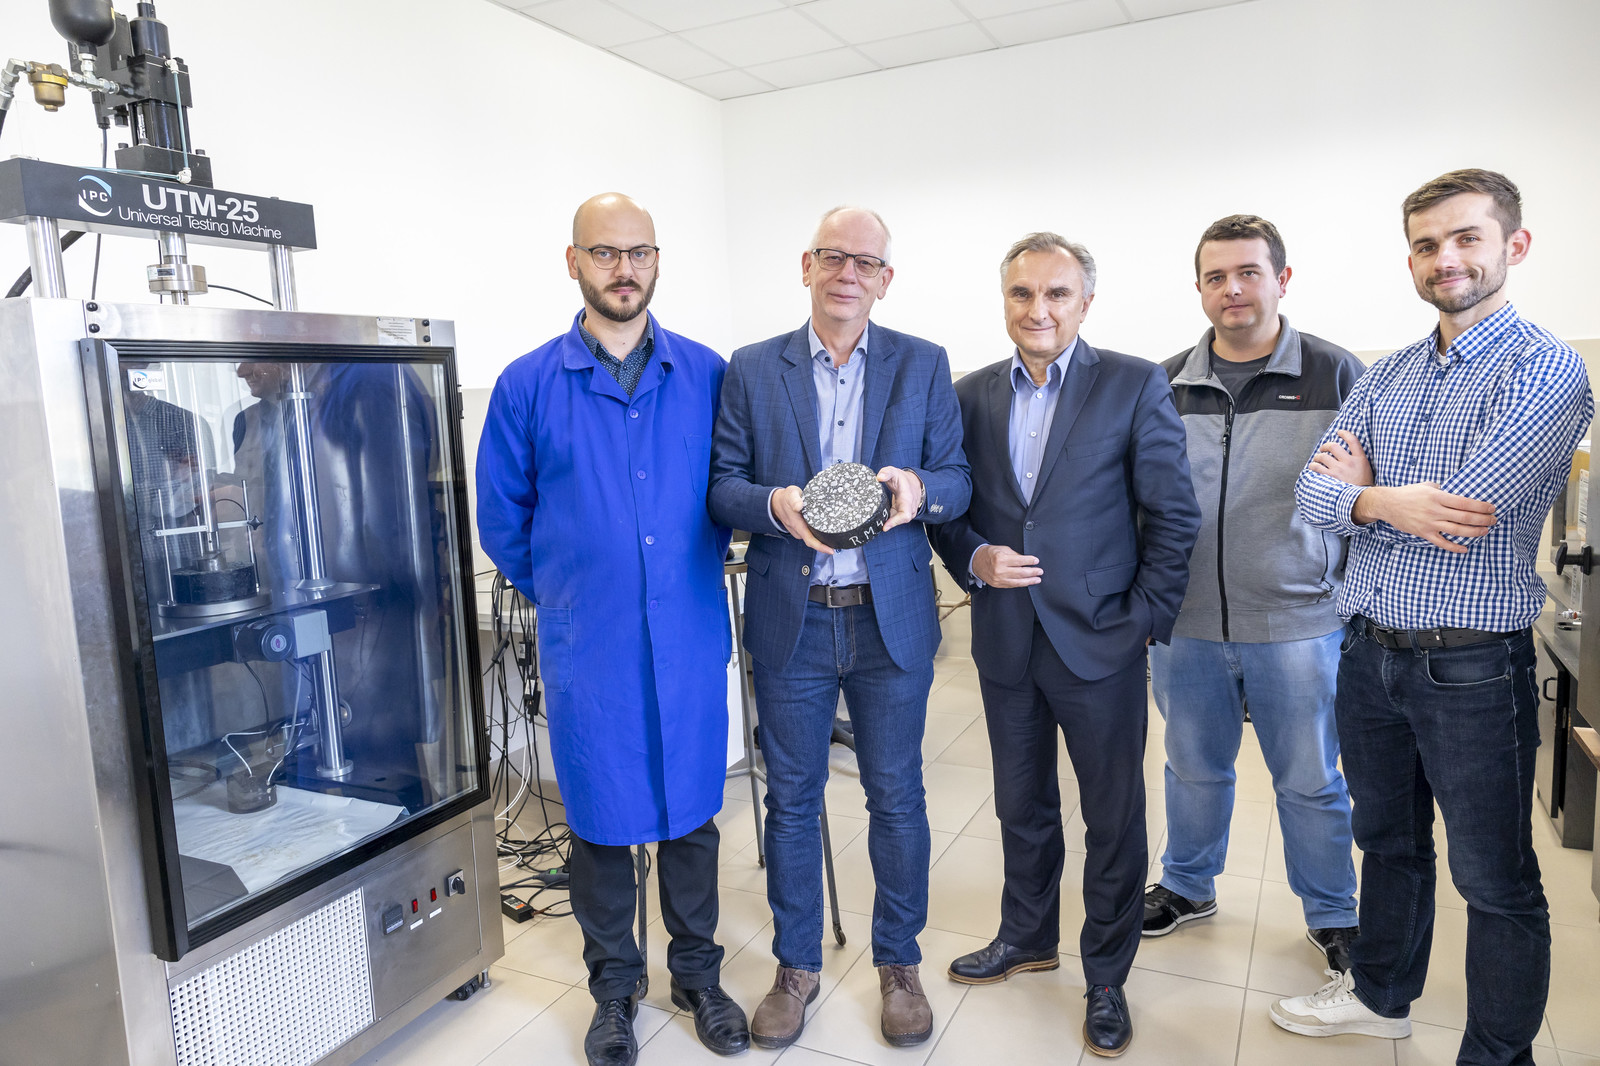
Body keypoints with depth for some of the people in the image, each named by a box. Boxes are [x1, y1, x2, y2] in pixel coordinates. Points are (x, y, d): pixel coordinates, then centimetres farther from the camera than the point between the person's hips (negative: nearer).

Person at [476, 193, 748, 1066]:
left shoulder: (706, 374, 2)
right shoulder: (526, 386, 0)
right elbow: (501, 518, 7)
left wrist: (693, 567, 7)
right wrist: (563, 594, 9)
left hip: (690, 636, 1)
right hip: (585, 642, -1)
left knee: (691, 808, 12)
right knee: (601, 815, 11)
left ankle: (697, 973, 34)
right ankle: (613, 987, 32)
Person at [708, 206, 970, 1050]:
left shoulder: (924, 365, 4)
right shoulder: (752, 370, 3)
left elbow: (959, 480, 2)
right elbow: (721, 485, 0)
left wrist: (920, 491, -20)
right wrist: (776, 504, -21)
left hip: (892, 619, 0)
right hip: (790, 622, 0)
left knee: (897, 798, 11)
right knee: (792, 799, 12)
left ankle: (898, 962, 33)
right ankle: (796, 966, 32)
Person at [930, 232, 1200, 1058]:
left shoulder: (1136, 386, -6)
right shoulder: (972, 395, 4)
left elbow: (1174, 517, -5)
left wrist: (1145, 621, -9)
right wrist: (972, 558, -10)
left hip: (1099, 641, -3)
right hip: (1005, 641, 4)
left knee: (1114, 819, 10)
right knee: (1022, 806, 19)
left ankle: (1106, 977, 30)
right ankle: (1027, 936, 42)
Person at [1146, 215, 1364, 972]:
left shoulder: (1337, 375, -2)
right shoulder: (1165, 385, 4)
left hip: (1299, 624, -2)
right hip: (1186, 624, 2)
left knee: (1310, 780, 12)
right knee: (1194, 768, 17)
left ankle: (1332, 915, 33)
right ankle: (1188, 886, 38)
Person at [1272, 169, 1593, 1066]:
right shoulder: (1386, 378, 9)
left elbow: (1461, 515, -22)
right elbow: (1314, 491, -1)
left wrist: (1359, 491, -5)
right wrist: (1386, 503, -21)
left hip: (1472, 665, -6)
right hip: (1371, 651, 7)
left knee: (1496, 881, 9)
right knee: (1388, 841, 23)